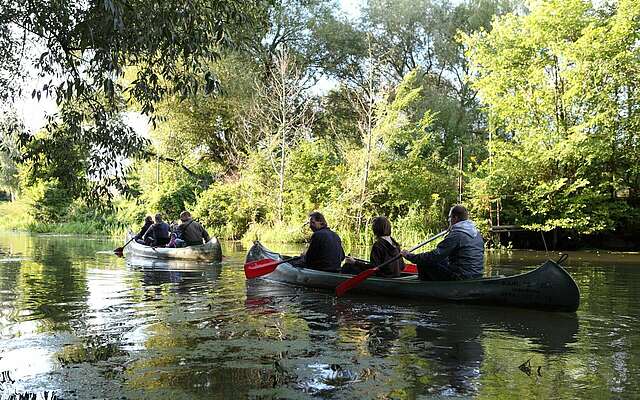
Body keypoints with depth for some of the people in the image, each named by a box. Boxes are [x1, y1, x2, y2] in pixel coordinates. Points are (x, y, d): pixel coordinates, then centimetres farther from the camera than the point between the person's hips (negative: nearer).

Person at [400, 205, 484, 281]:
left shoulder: (455, 235, -17)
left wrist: (409, 256, -9)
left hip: (461, 278, -9)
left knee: (422, 264, -3)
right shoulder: (477, 234, 10)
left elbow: (434, 256, -19)